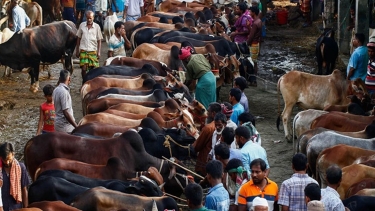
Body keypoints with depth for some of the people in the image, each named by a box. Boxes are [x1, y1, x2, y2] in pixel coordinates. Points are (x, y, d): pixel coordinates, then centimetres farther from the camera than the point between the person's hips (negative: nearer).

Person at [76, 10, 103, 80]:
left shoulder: (97, 26, 2)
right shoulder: (82, 25, 5)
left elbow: (99, 40, 5)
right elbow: (78, 38, 12)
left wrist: (99, 52, -2)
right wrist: (77, 50, 10)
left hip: (93, 51, 0)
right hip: (83, 50, 0)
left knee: (92, 69, -3)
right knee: (84, 68, -7)